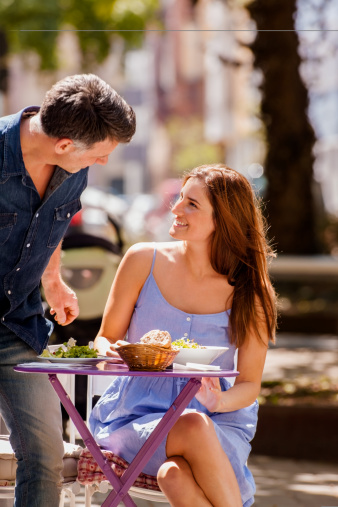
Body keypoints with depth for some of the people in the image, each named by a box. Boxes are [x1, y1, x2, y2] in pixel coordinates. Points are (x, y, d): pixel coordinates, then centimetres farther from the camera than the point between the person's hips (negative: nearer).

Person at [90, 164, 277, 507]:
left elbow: (249, 384, 3)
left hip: (217, 419, 0)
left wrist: (219, 401, -19)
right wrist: (109, 352, -16)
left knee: (176, 475, -35)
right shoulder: (144, 260, -1)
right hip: (139, 412, 0)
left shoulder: (249, 292, -3)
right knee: (194, 428, -36)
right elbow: (105, 338, 8)